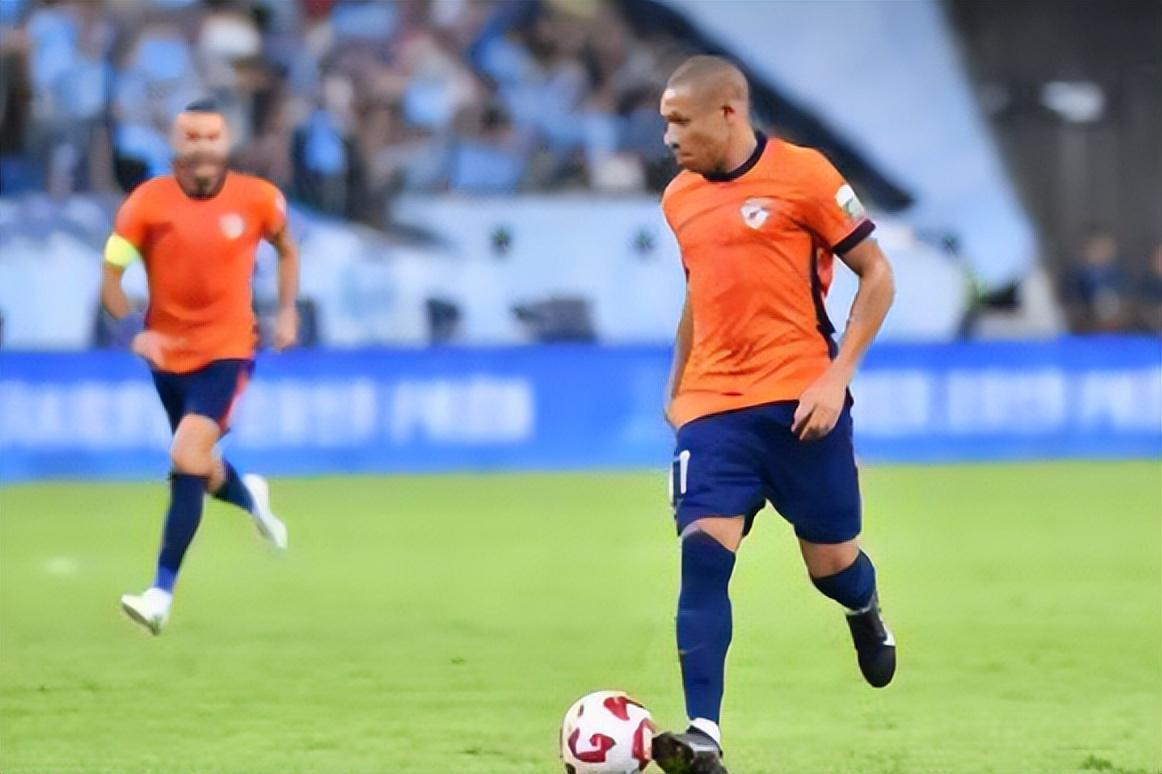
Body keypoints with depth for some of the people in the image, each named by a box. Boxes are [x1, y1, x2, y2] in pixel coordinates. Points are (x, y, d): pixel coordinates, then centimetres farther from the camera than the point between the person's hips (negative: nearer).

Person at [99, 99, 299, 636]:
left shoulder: (257, 199, -7)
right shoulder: (147, 203, -10)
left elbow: (286, 249, 14)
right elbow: (110, 277, -7)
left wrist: (287, 311, 3)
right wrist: (134, 331, -23)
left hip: (227, 352, -2)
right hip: (168, 352, 2)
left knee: (187, 460, -20)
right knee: (198, 468, 17)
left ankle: (162, 593, -17)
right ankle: (250, 497, 56)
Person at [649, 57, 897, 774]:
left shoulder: (803, 174, -6)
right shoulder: (680, 199, 12)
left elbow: (877, 275, -4)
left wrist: (837, 376, -12)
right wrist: (677, 385, 25)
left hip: (801, 401, -4)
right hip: (713, 409, 4)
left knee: (832, 562, 6)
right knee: (704, 549, -16)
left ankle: (867, 616, 44)